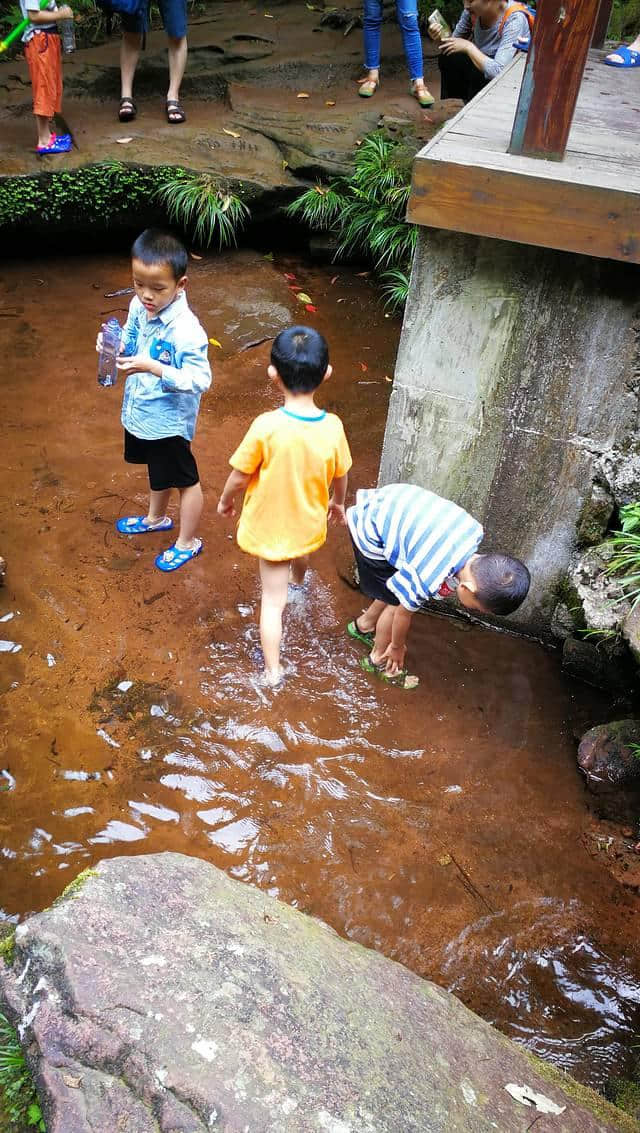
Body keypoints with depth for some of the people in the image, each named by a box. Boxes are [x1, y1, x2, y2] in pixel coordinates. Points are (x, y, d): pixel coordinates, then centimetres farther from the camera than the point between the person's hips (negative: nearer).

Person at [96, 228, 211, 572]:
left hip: (168, 420, -8)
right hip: (140, 411, 8)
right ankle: (156, 518, 54)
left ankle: (188, 542, 32)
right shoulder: (138, 307, -8)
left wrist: (153, 368, -37)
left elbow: (200, 379, -30)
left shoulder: (185, 329, -31)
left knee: (184, 479, 13)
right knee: (157, 469, 30)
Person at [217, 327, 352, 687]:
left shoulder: (266, 426, -30)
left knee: (273, 599, 10)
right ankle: (298, 583, 71)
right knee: (301, 554, 38)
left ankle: (273, 670, 19)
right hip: (309, 523, 4)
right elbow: (340, 477, -3)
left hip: (269, 527, -4)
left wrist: (226, 500, 4)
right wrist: (338, 503, 19)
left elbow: (239, 477, -17)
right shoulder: (333, 427, -20)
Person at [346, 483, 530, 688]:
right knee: (396, 601, 1)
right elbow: (404, 612, -11)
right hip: (370, 535, -7)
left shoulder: (474, 530, -14)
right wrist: (397, 647, 8)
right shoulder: (427, 579, -31)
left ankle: (363, 625, 43)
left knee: (399, 588, 19)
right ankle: (378, 659, 24)